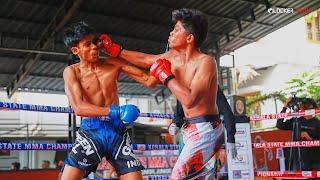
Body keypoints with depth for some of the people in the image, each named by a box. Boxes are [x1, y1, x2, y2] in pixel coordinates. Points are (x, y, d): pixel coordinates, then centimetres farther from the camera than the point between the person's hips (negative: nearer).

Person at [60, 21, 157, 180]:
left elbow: (148, 81, 8)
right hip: (91, 131, -2)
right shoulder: (72, 72, 2)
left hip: (117, 131, 3)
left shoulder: (113, 64, 9)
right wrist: (115, 111, -22)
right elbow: (79, 108, -12)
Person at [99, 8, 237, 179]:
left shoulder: (205, 62, -18)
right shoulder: (174, 56, 5)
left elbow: (189, 100, -29)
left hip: (205, 129, -9)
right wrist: (114, 49, 19)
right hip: (190, 129, 9)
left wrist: (166, 76, -17)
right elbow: (145, 60, 18)